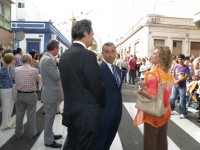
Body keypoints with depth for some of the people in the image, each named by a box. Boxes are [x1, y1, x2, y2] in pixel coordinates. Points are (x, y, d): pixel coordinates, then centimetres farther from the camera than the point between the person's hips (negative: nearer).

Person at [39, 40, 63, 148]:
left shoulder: (45, 57, 10)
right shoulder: (49, 59, -23)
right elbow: (57, 76, -23)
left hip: (49, 92, 10)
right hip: (51, 93, -10)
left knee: (49, 117, 21)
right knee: (49, 117, 4)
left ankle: (50, 135, 37)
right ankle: (48, 140, 18)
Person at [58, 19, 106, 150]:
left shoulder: (64, 55, 5)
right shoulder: (87, 55, -19)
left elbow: (68, 83, 9)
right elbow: (98, 86, -17)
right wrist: (101, 104, 2)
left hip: (70, 111, 8)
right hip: (86, 114, -7)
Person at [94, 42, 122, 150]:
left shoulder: (117, 68, 9)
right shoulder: (98, 69, -18)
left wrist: (119, 106, 13)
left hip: (117, 111, 8)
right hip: (105, 112, -7)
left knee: (109, 140, 23)